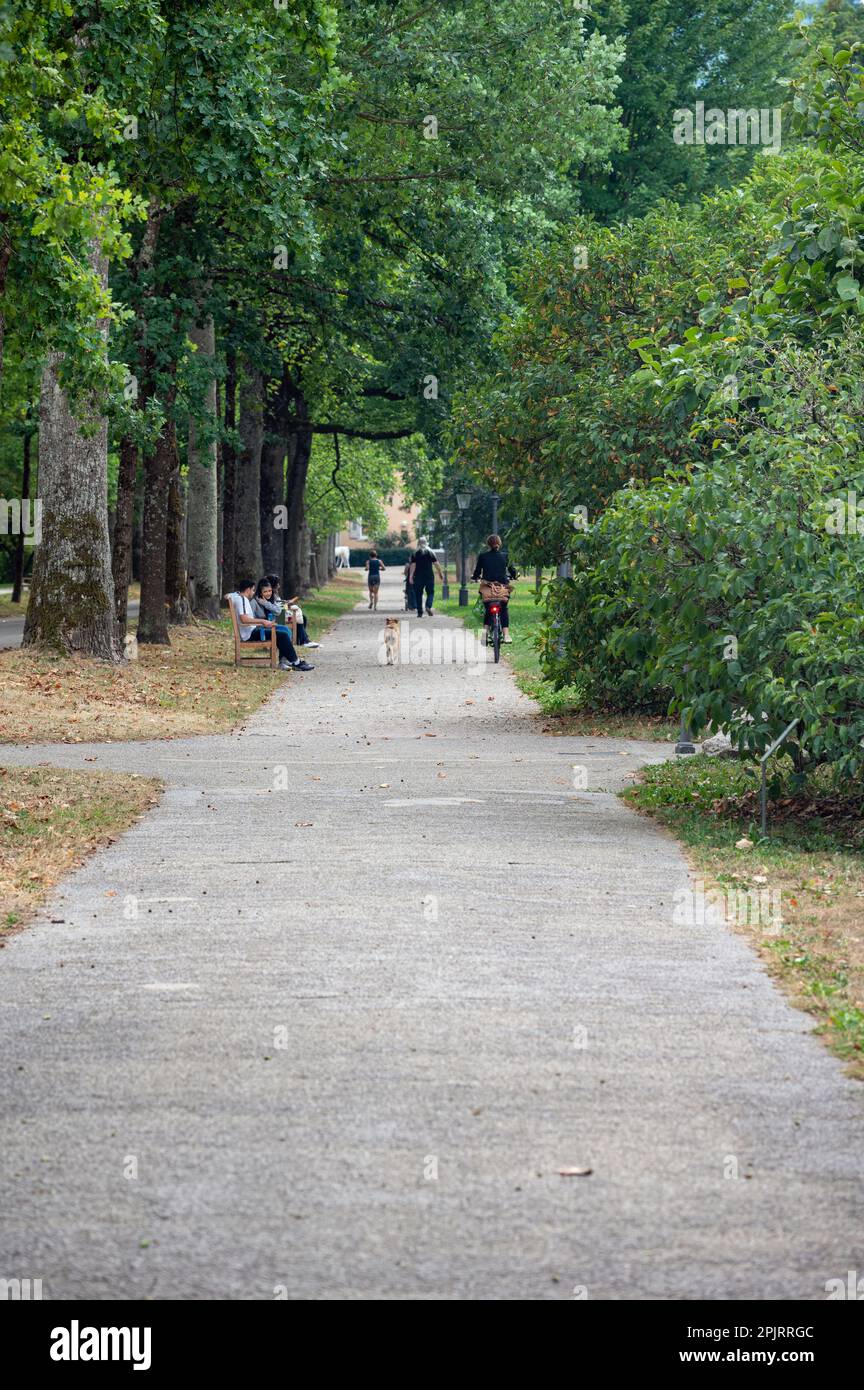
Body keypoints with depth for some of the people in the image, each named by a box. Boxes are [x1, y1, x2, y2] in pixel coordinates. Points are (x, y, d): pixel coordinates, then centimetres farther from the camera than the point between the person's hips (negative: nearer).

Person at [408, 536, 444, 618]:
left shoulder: (415, 554, 0)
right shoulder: (430, 553, 1)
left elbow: (413, 565, -8)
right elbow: (436, 564, 0)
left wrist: (411, 576, -10)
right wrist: (440, 573, 9)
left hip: (418, 577, 0)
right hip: (429, 576, 0)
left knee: (418, 594, 8)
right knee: (430, 592, 7)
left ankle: (420, 612, 6)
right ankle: (428, 606, -19)